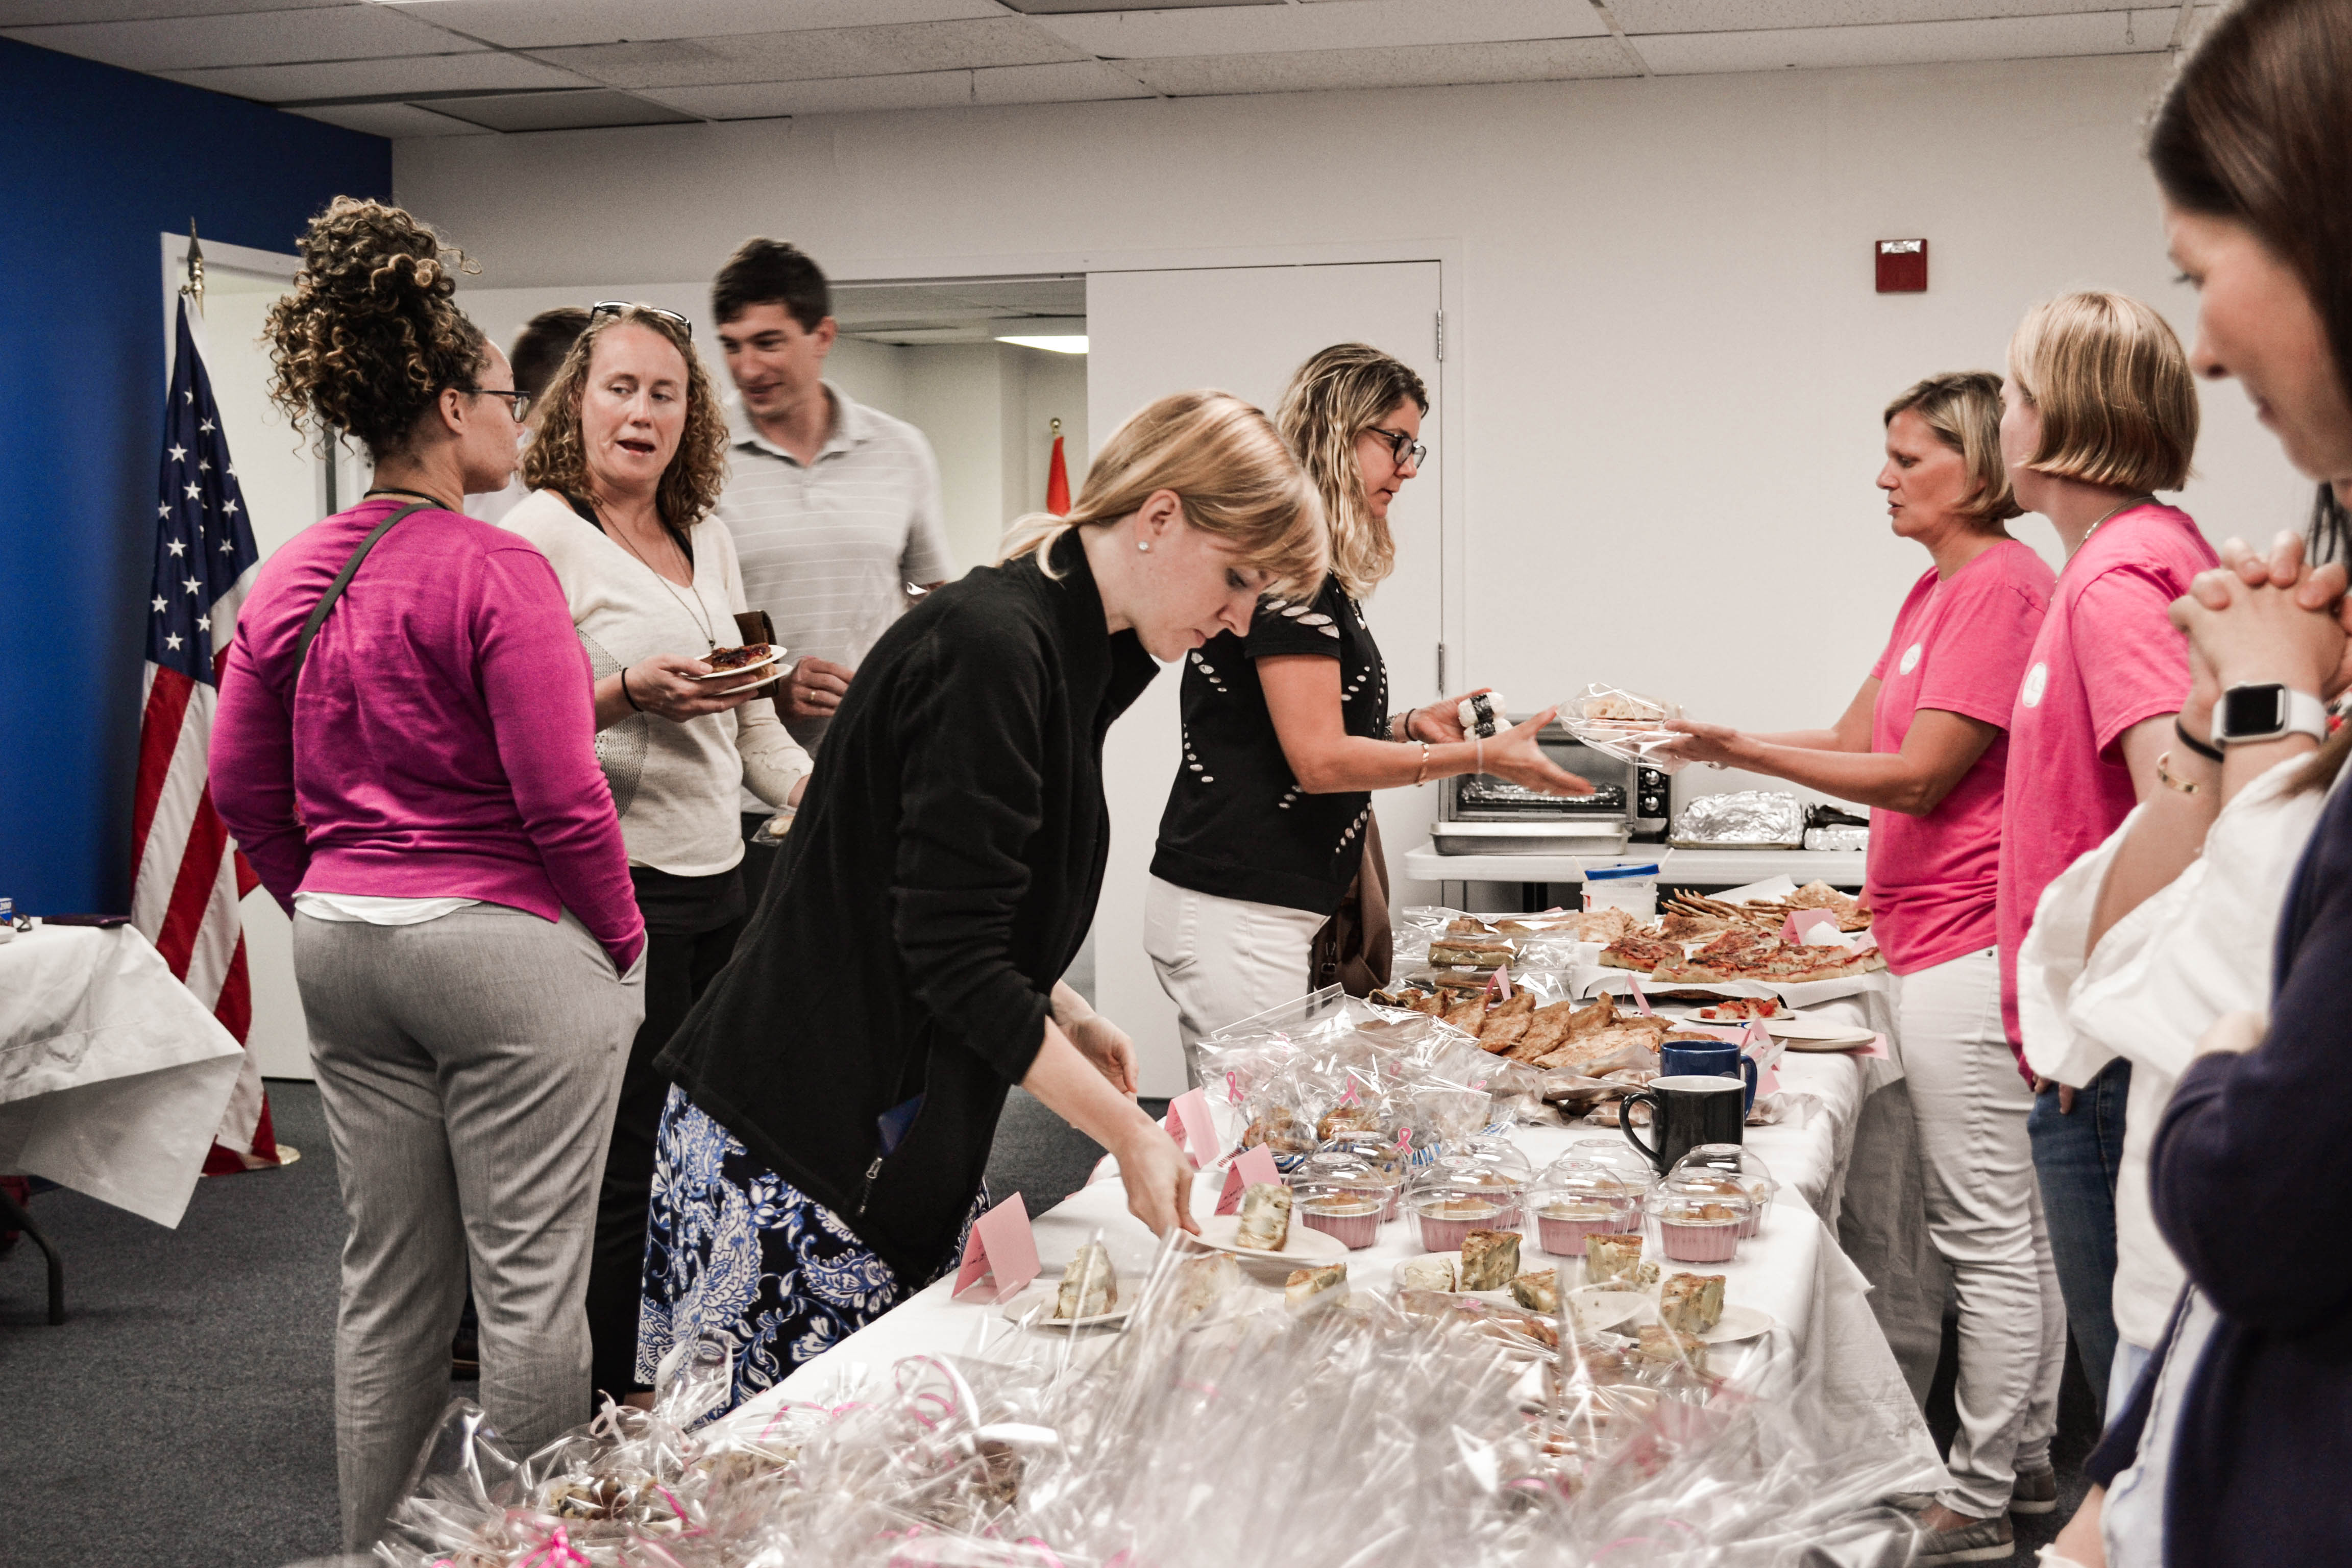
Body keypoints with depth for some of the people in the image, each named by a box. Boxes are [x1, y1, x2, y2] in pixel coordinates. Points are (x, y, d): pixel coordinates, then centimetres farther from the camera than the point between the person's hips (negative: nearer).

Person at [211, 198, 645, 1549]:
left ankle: (376, 1548, 26)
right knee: (531, 1281, 3)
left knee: (390, 1280, 16)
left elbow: (246, 789, 11)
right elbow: (562, 797, -17)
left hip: (343, 951, 7)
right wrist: (623, 944, -4)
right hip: (510, 948, -7)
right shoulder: (499, 571, -15)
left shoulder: (293, 575, 7)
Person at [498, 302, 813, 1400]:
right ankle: (607, 1411, 8)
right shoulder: (541, 535, -6)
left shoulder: (707, 539, 16)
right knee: (615, 1165, -3)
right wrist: (628, 694, -22)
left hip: (717, 877, 7)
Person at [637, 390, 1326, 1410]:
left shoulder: (1070, 654, 11)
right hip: (795, 1139, -9)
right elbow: (955, 960, -21)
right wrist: (1129, 1134, -18)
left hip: (904, 1127, 9)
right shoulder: (992, 646, -19)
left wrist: (1064, 1018, 10)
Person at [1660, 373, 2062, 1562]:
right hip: (1938, 942, 11)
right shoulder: (1938, 587, 17)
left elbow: (1920, 775, -19)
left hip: (1967, 949, -11)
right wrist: (1719, 736, 6)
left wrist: (1743, 751, -18)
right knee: (2011, 1225, 16)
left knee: (1987, 1234, -3)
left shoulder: (2001, 584, -15)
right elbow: (1855, 740, 17)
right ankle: (2027, 1460, 27)